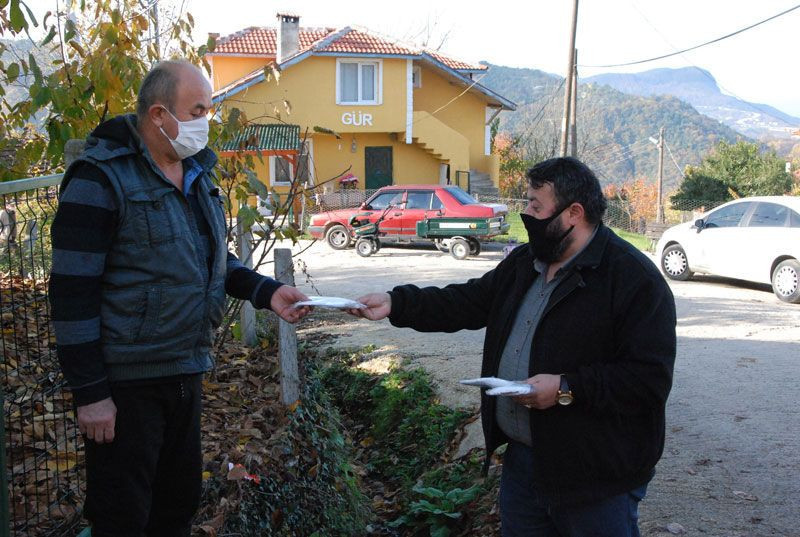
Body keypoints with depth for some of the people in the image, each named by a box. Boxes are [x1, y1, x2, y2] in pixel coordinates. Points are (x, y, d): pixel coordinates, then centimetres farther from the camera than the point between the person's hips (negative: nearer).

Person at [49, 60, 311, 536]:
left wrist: (266, 292, 2)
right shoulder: (102, 178, -15)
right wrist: (90, 393, -17)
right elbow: (73, 291, -17)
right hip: (126, 383, -7)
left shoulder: (196, 173, 9)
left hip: (185, 372, 8)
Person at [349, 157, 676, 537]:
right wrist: (395, 303, 5)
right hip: (521, 459, 8)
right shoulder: (523, 264, 10)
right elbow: (467, 302, 15)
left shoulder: (635, 278, -16)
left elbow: (650, 378, -21)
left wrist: (566, 389, -24)